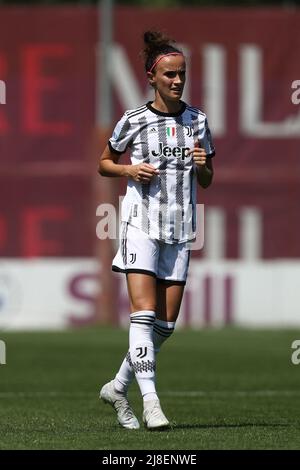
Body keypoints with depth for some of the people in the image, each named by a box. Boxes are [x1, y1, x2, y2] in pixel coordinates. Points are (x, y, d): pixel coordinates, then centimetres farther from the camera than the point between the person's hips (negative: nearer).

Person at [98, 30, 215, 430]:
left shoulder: (197, 121, 8)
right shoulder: (133, 121, 0)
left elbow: (207, 181, 15)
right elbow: (104, 163, 13)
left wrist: (202, 165, -7)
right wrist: (129, 170, -7)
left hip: (179, 229, 4)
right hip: (141, 223, -4)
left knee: (166, 322, 3)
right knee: (144, 311, -17)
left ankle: (118, 388, 20)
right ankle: (150, 400, -20)